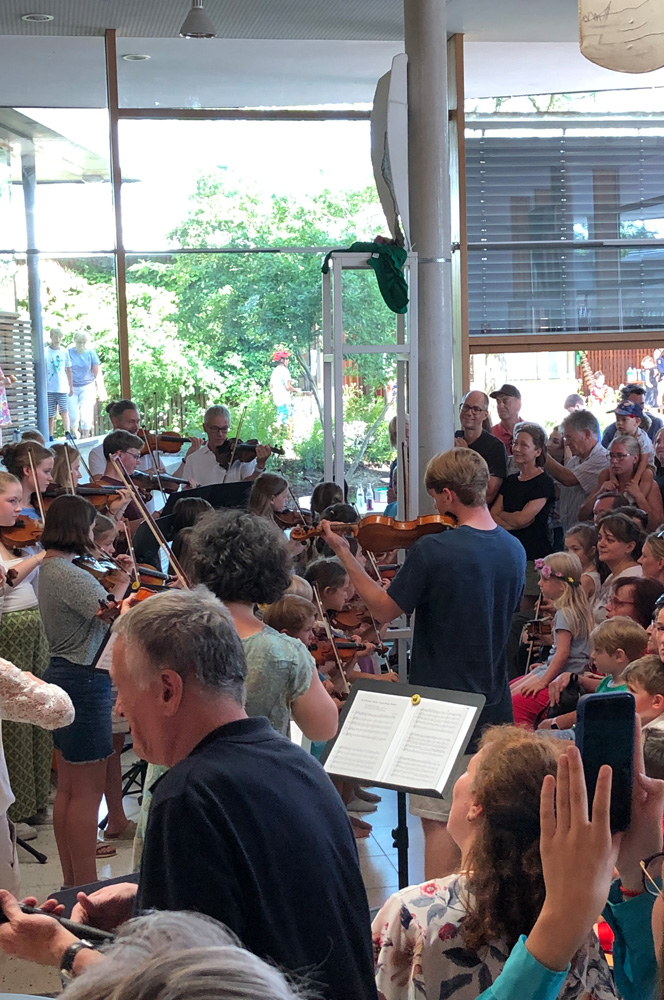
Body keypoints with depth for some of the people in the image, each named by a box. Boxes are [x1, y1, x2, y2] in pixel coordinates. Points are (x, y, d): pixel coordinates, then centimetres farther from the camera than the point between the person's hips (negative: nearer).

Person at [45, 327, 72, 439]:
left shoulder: (64, 352, 8)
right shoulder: (46, 352, -2)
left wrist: (71, 386, 16)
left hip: (63, 387, 2)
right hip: (50, 388, -2)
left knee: (64, 410, -9)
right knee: (50, 414, 3)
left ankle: (67, 433, -13)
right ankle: (50, 437, 7)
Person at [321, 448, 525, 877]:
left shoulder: (432, 549, -20)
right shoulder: (514, 550, 0)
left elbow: (384, 609, -11)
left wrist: (344, 554, -1)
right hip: (494, 706, 7)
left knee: (440, 820, 0)